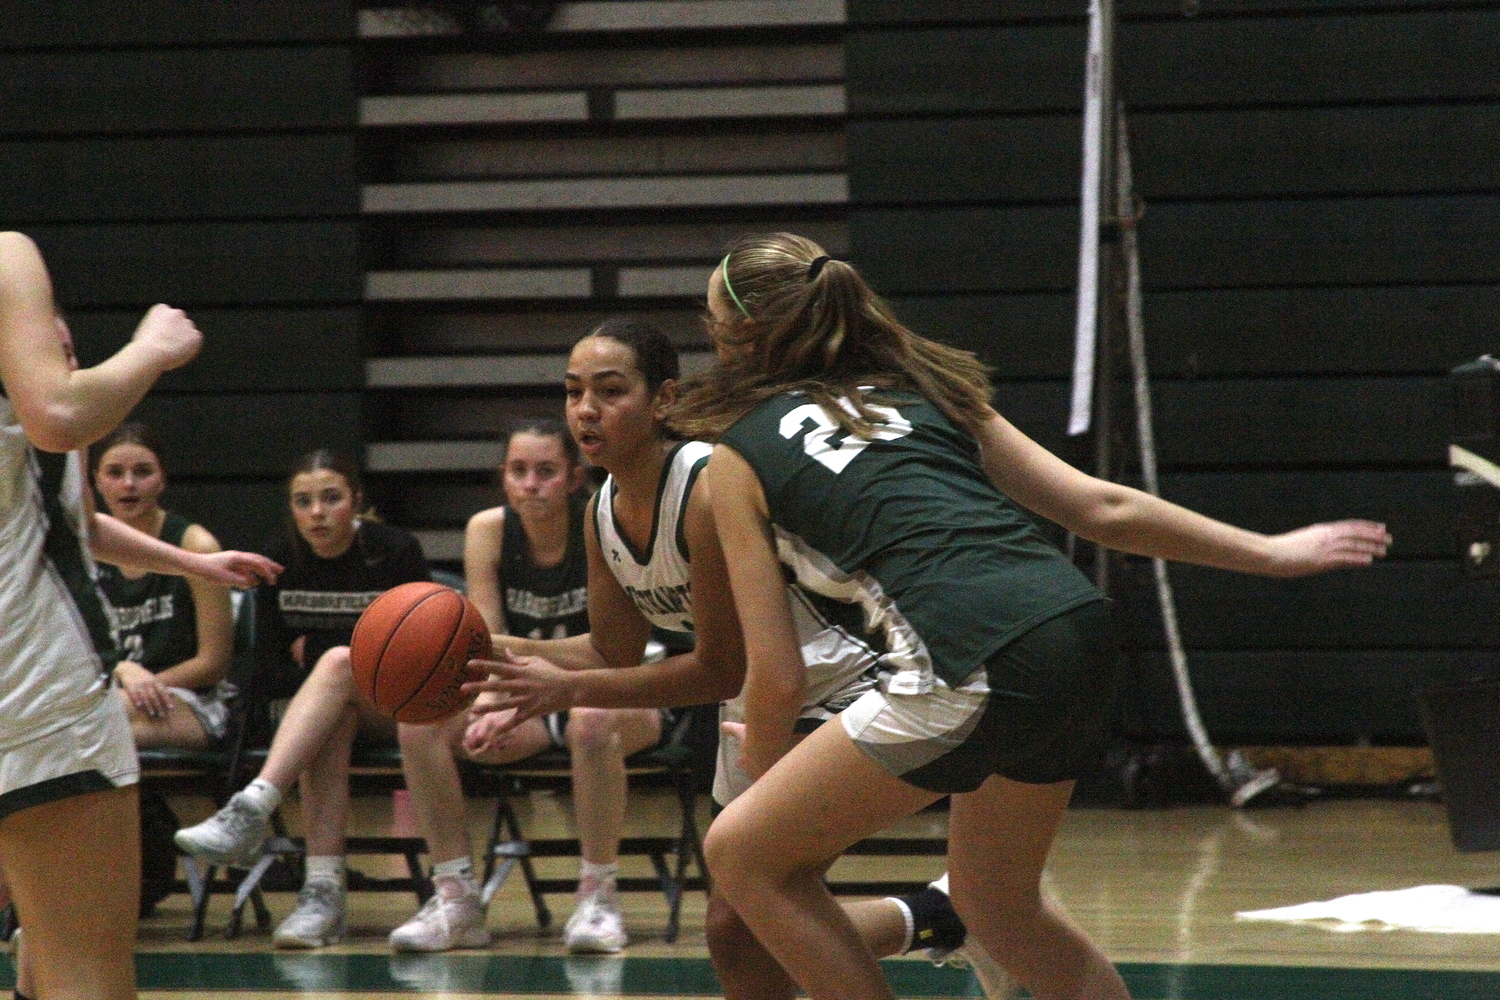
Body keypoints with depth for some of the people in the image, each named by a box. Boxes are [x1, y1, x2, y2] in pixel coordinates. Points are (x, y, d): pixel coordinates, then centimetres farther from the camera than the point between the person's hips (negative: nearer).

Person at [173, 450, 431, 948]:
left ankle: (251, 811, -51)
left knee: (338, 662, -34)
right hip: (324, 704, 2)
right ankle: (324, 887, -47)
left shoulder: (395, 551, -8)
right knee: (333, 719, -35)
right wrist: (317, 674, -16)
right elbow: (270, 672, 2)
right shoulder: (282, 562, 1)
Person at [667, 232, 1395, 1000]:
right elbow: (1102, 507, 21)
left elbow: (777, 677, 7)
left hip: (973, 667, -7)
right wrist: (1271, 553, 27)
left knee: (744, 855, 9)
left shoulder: (737, 460, 11)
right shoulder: (927, 389, 25)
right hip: (1079, 633, 7)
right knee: (999, 908, 27)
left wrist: (760, 772, 27)